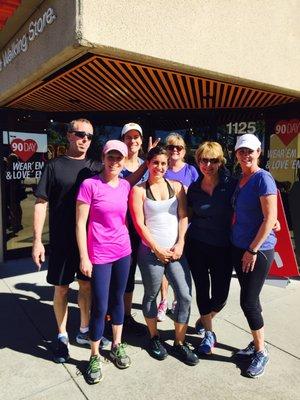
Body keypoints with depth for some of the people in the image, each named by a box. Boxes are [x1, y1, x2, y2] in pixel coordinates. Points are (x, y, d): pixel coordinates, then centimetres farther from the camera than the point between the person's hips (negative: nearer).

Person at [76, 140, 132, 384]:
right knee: (100, 306, 4)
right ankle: (95, 356, 25)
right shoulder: (90, 185, -12)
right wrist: (84, 257, -11)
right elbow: (81, 223, -10)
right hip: (99, 255, -4)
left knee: (118, 299, 17)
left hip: (123, 252, 5)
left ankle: (117, 345, 36)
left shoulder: (126, 186, 3)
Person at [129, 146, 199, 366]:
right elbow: (139, 223, -6)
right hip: (150, 251, -2)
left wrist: (180, 244, -7)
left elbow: (183, 217, 4)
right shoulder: (139, 190, -1)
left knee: (185, 296, 0)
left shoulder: (176, 186, 8)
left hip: (175, 250, 3)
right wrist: (157, 249, -9)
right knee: (151, 295, 11)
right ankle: (154, 338, 33)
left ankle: (180, 342, 19)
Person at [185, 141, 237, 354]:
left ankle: (203, 320, 36)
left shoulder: (231, 184, -6)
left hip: (222, 247, -1)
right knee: (202, 289, 9)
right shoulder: (193, 189, 2)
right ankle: (208, 333, 30)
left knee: (220, 296, 3)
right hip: (196, 245, 1)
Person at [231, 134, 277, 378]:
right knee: (249, 299, 15)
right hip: (239, 247, 7)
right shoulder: (239, 180, 9)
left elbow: (270, 218, -18)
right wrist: (240, 246, 9)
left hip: (258, 249, -7)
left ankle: (261, 352, 20)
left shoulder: (263, 178, -14)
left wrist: (253, 250, -16)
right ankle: (257, 343, 33)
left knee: (248, 301, -1)